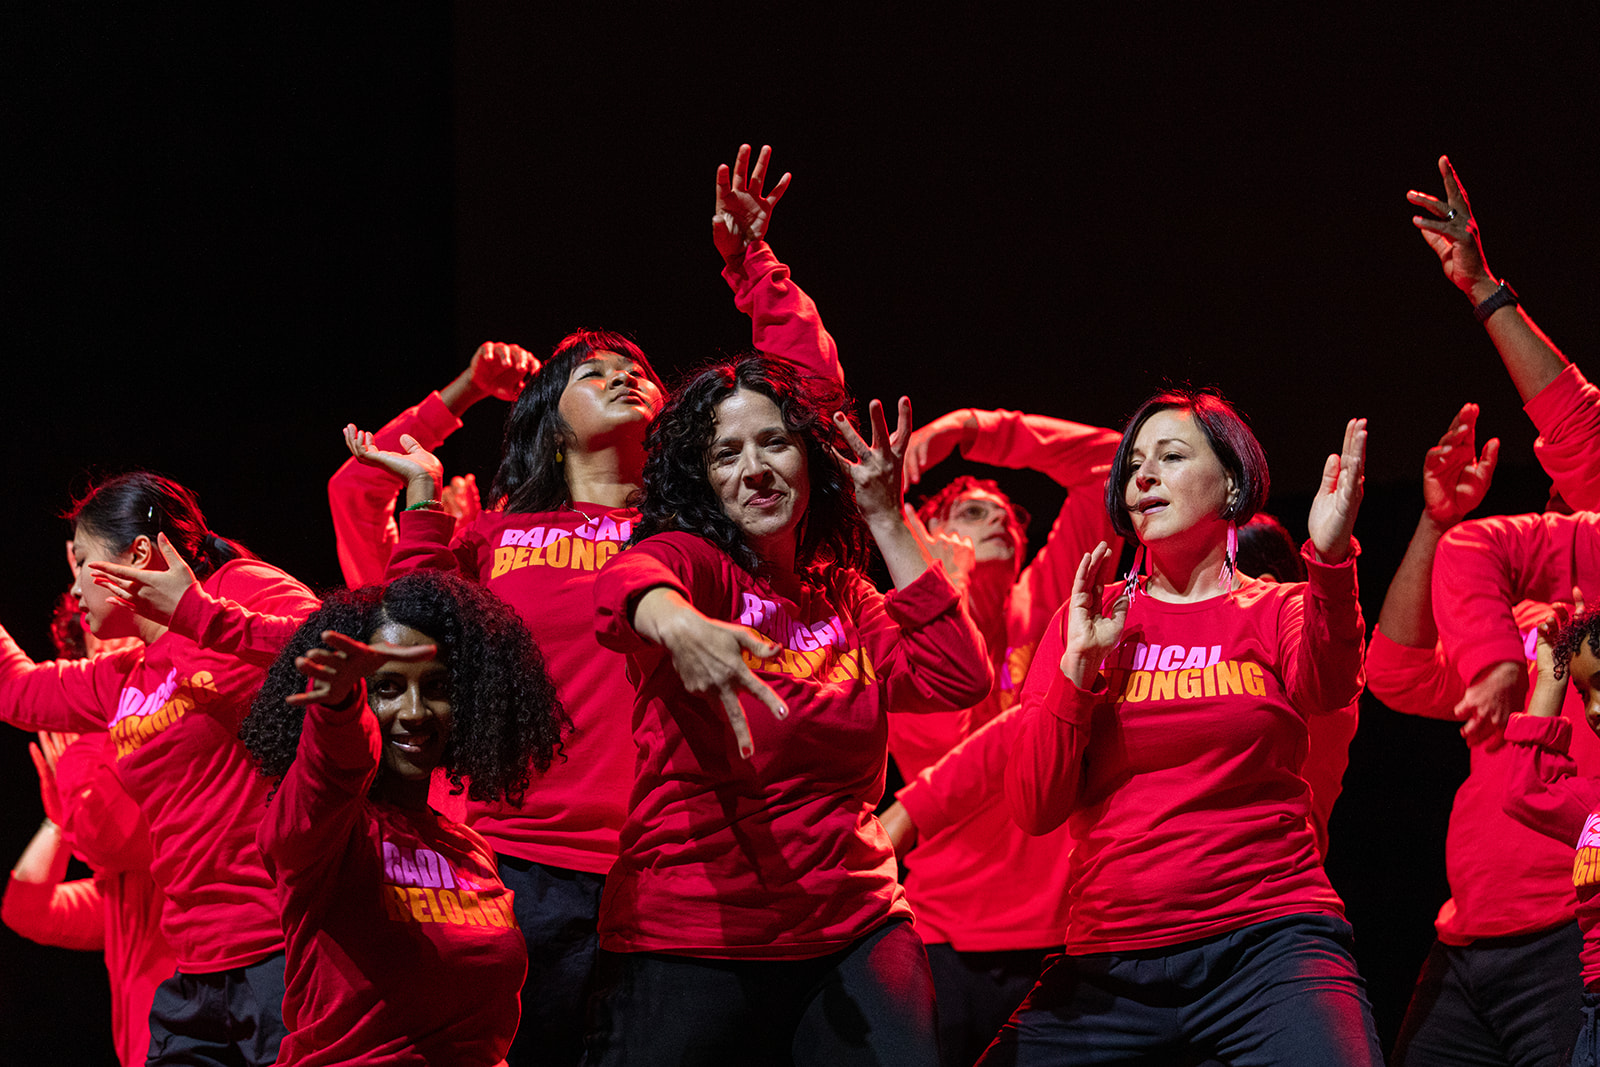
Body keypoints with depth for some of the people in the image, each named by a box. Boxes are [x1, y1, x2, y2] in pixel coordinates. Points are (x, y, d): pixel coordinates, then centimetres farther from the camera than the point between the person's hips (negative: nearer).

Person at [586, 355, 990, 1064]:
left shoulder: (844, 598, 16)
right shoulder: (691, 560, -2)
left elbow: (958, 677, 1)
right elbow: (627, 582, -27)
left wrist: (886, 522, 2)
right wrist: (677, 622, -52)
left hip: (853, 932, 4)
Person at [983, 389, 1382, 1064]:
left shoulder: (1276, 613, 10)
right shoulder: (1088, 619, 14)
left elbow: (1326, 686, -16)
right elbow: (1034, 809, 5)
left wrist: (1329, 560, -34)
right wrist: (1080, 663, -6)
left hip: (1268, 936, -3)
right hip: (1110, 961, 3)